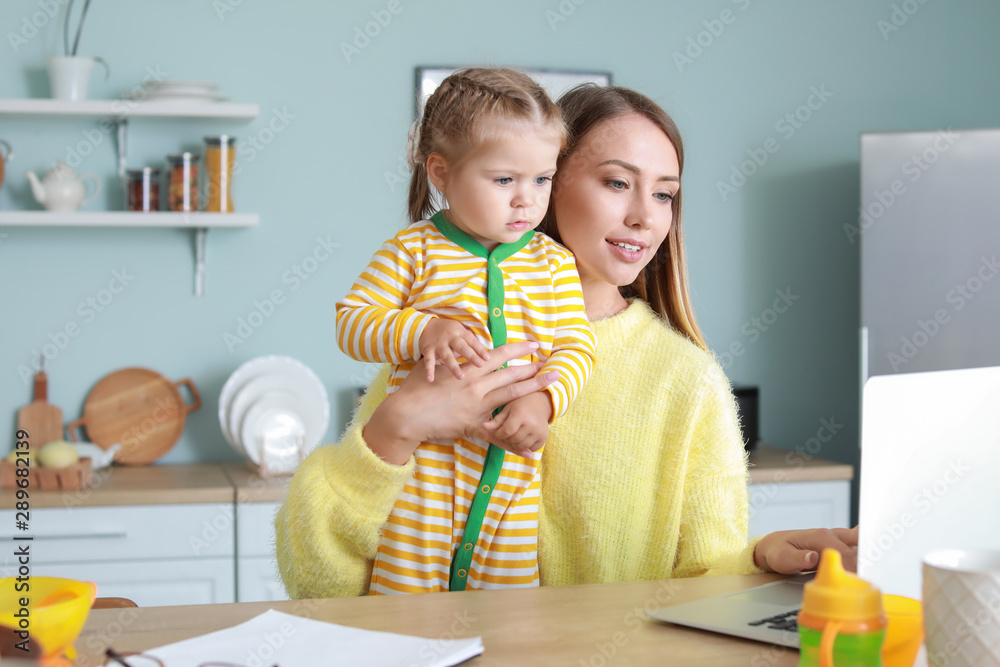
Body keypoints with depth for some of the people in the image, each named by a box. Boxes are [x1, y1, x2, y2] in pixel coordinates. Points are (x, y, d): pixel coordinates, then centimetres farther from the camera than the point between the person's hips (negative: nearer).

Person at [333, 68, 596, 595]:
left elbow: (576, 345, 3)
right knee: (406, 598, -2)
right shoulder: (413, 251, 0)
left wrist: (544, 399, -16)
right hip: (424, 462, -2)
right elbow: (350, 321, -2)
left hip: (512, 470, 2)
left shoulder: (553, 264, 7)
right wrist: (423, 331, -19)